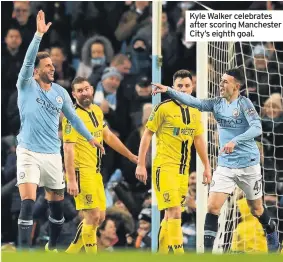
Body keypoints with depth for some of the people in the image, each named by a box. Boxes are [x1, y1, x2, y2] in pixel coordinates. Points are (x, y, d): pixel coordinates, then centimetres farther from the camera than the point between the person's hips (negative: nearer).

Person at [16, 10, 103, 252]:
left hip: (53, 155, 5)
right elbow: (28, 61, -22)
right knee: (28, 203, -17)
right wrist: (39, 34, -32)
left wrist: (90, 137, 24)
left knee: (57, 204, 12)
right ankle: (25, 252, -16)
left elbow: (73, 116, 20)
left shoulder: (60, 92, 6)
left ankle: (52, 246, 32)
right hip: (29, 152, -5)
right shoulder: (27, 87, -7)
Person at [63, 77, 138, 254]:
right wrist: (71, 180, -25)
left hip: (95, 172, 9)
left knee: (100, 217, 11)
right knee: (93, 216, -8)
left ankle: (70, 254, 19)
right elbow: (68, 149, -19)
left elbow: (109, 137, 24)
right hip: (81, 172, -9)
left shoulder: (97, 111, 11)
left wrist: (131, 156, 27)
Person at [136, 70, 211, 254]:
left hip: (183, 170, 6)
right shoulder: (164, 108, -7)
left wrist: (207, 166, 18)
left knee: (171, 215, 11)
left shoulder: (195, 112, 11)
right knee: (174, 213, -15)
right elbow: (147, 135, -4)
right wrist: (141, 165, -7)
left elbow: (199, 140, 20)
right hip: (165, 168, -6)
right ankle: (178, 253, -17)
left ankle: (162, 253, 20)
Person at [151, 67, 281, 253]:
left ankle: (272, 236, 41)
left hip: (248, 164, -4)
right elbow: (193, 101, -7)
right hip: (225, 166, 4)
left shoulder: (244, 103, -12)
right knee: (213, 206, -12)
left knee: (256, 209, 12)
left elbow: (257, 128, -22)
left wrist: (235, 141, -34)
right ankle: (207, 249, -11)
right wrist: (168, 90, -19)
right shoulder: (217, 103, 2)